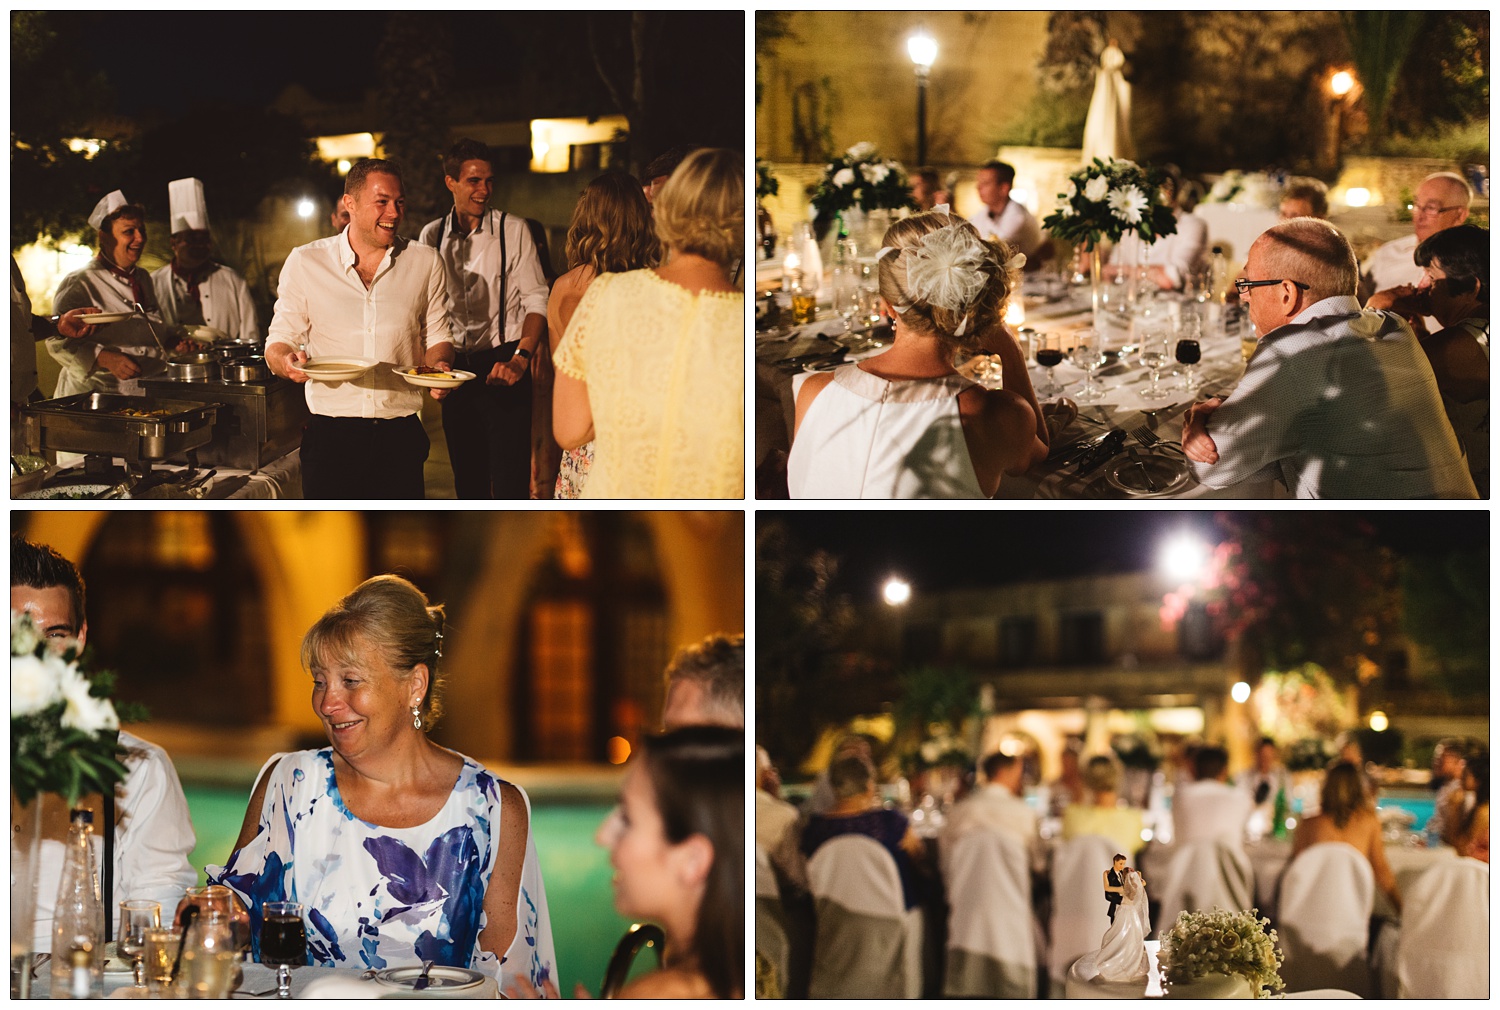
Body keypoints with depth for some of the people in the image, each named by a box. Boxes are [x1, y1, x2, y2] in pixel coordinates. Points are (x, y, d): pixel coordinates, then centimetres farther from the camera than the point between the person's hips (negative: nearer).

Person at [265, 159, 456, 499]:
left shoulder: (425, 263, 7)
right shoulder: (305, 263, 4)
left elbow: (436, 336, 14)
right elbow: (279, 340, 7)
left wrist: (439, 365, -9)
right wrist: (287, 360, -17)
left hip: (400, 433, 1)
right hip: (331, 430, -1)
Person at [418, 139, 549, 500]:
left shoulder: (512, 230, -2)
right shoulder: (432, 236, 8)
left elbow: (536, 300, -5)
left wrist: (521, 358, -18)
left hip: (502, 365, -4)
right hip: (455, 368, 4)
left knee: (510, 481, -11)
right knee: (468, 480, 9)